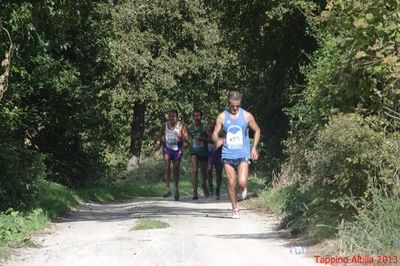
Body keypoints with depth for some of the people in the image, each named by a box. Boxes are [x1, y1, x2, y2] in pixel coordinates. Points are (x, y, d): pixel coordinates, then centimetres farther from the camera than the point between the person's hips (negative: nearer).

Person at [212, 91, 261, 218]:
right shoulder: (222, 117, 0)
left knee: (242, 182, -16)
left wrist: (254, 148, 3)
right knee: (231, 183, 2)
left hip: (243, 155, -1)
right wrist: (217, 140, -24)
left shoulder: (247, 116, 0)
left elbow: (257, 130, 13)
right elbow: (215, 134, 0)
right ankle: (235, 209, 17)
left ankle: (243, 188, 21)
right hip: (228, 155, 1)